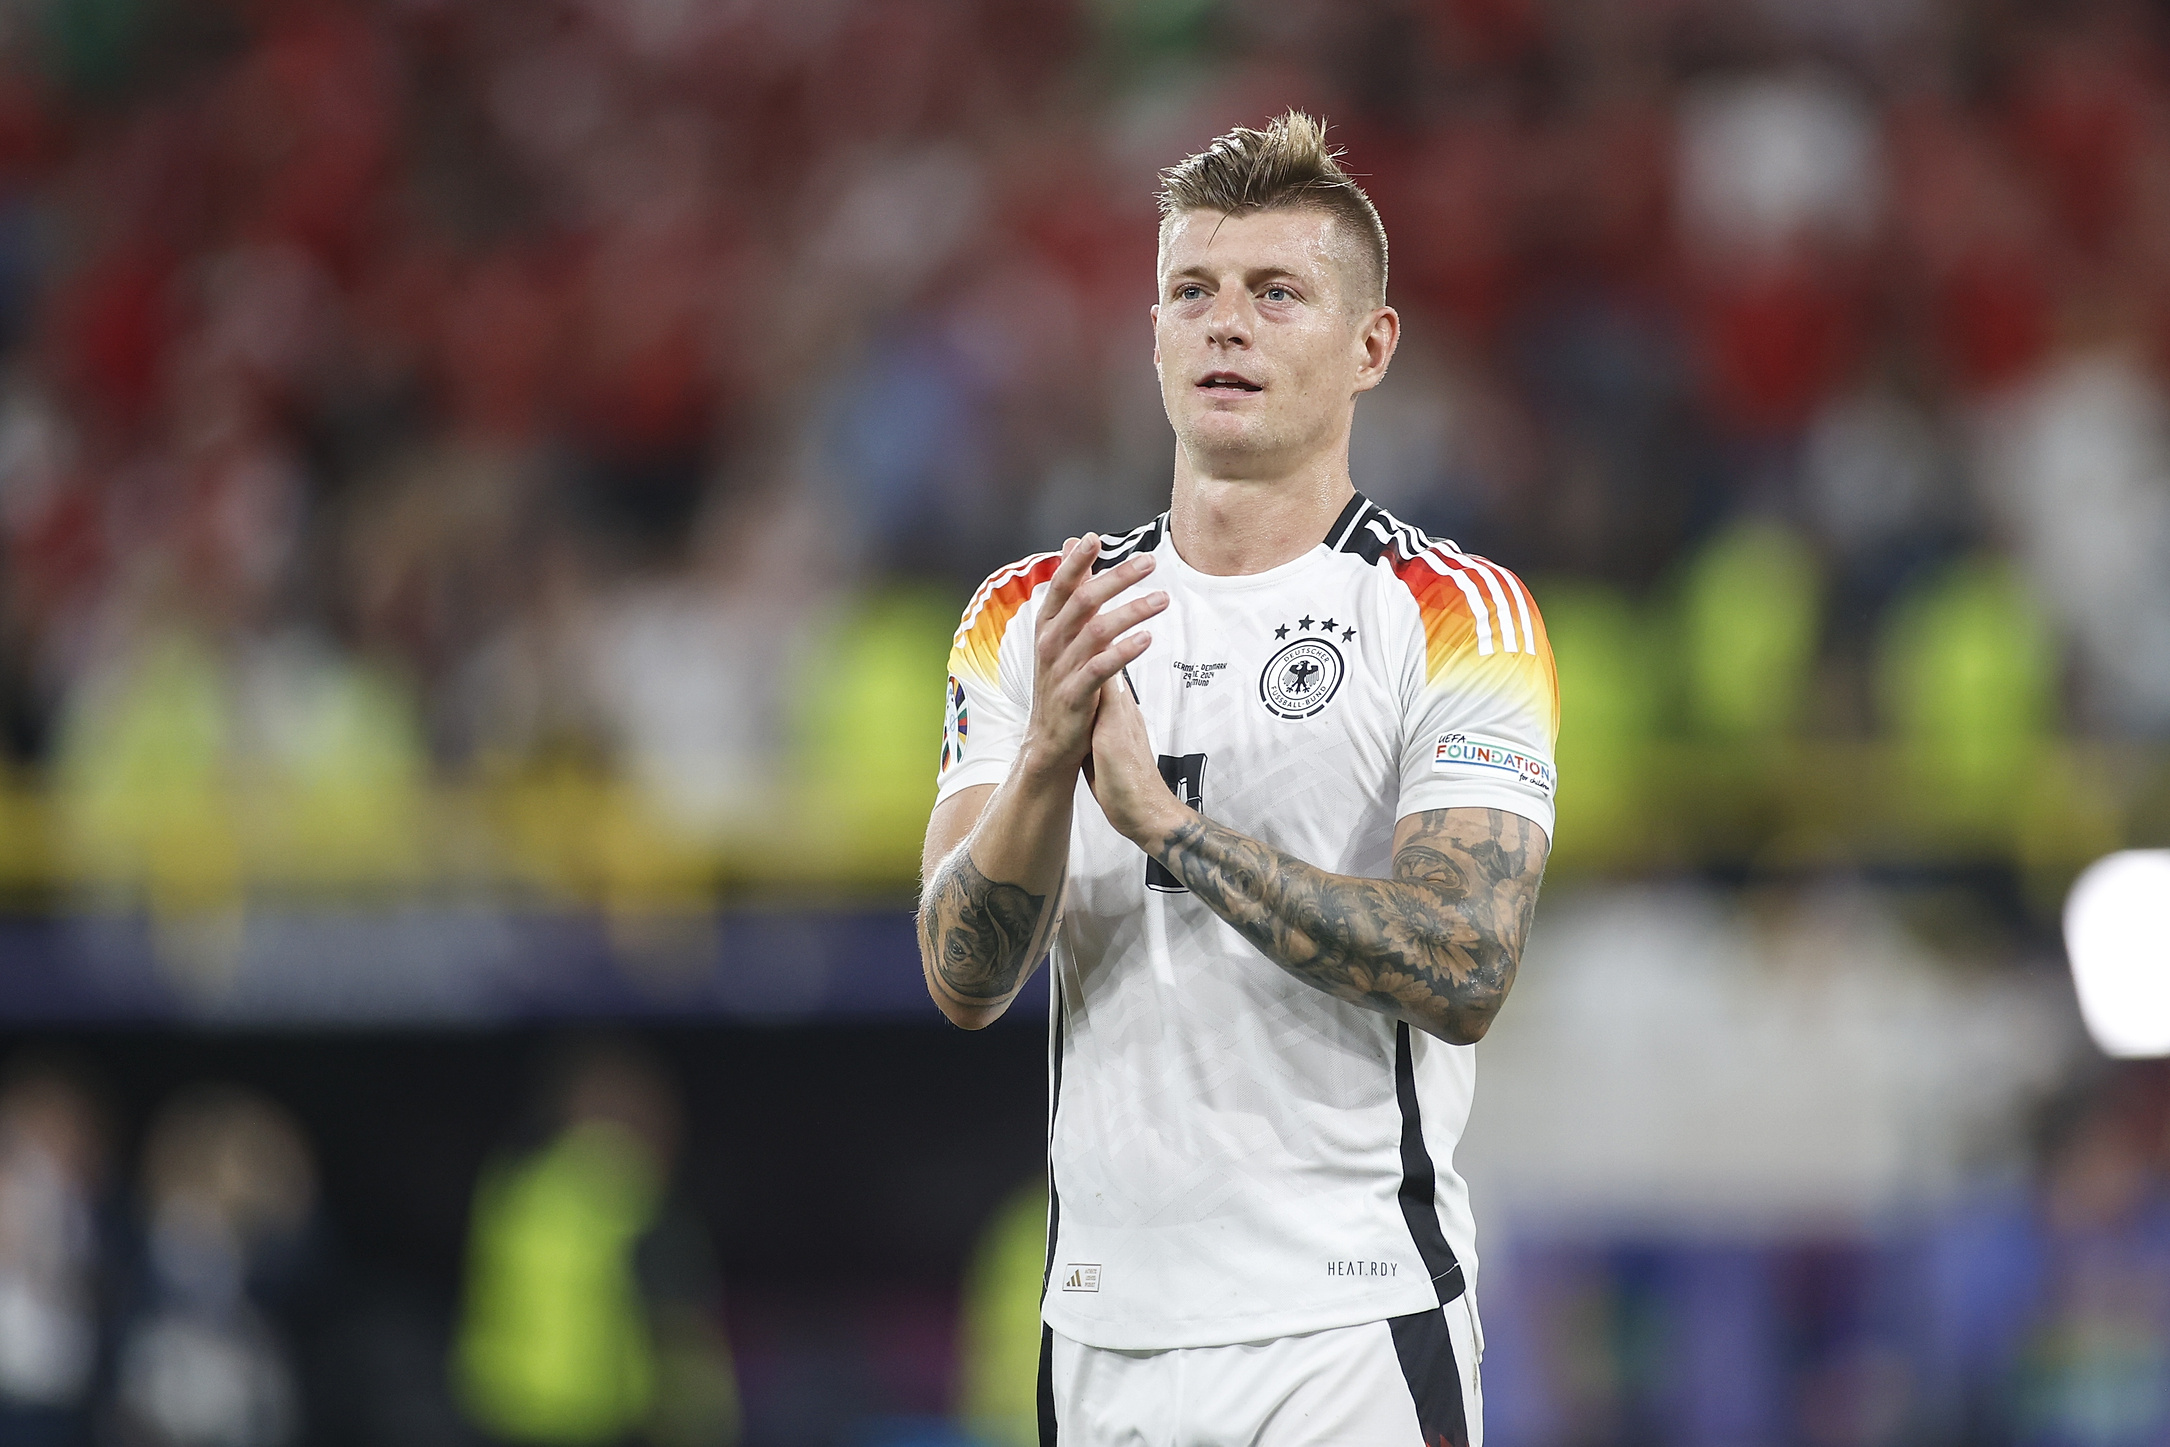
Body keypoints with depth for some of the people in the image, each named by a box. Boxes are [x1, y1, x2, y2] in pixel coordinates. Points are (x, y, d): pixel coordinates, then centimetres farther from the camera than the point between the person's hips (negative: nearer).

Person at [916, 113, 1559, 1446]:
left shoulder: (1463, 619, -4)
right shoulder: (1030, 618, 8)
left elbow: (1462, 972, -15)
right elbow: (964, 982, -2)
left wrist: (1165, 820, -19)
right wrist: (1046, 759, -20)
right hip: (1106, 1322, 4)